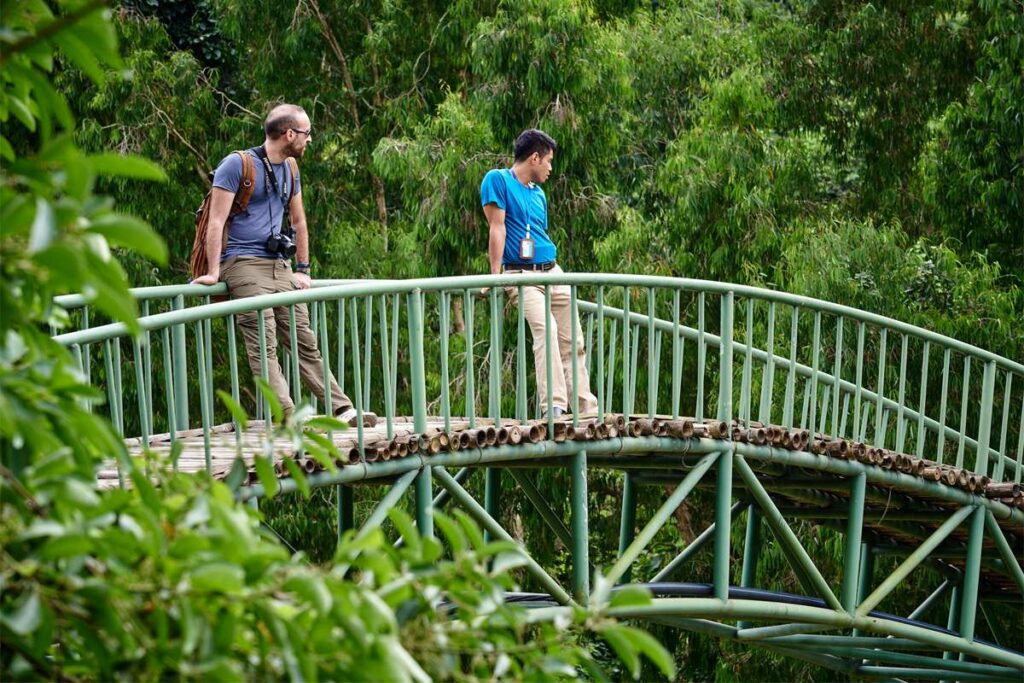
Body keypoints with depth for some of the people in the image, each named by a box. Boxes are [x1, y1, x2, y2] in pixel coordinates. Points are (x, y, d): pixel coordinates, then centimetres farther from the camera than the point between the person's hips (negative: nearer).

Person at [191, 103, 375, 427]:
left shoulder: (290, 169, 17)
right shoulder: (237, 164, -6)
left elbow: (299, 221, 26)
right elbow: (216, 220, -10)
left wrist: (303, 270, 21)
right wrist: (213, 272, -15)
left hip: (279, 266, 7)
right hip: (243, 264, -7)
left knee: (305, 341, 4)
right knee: (264, 345, -15)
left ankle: (342, 410, 1)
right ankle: (288, 415, -25)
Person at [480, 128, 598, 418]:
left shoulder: (539, 193, 18)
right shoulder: (498, 180, -3)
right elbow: (497, 228, -10)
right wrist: (495, 275, -14)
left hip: (554, 273, 8)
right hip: (522, 275, -8)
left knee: (573, 342, 3)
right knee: (546, 329, -28)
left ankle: (587, 408, 7)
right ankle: (554, 408, -33)